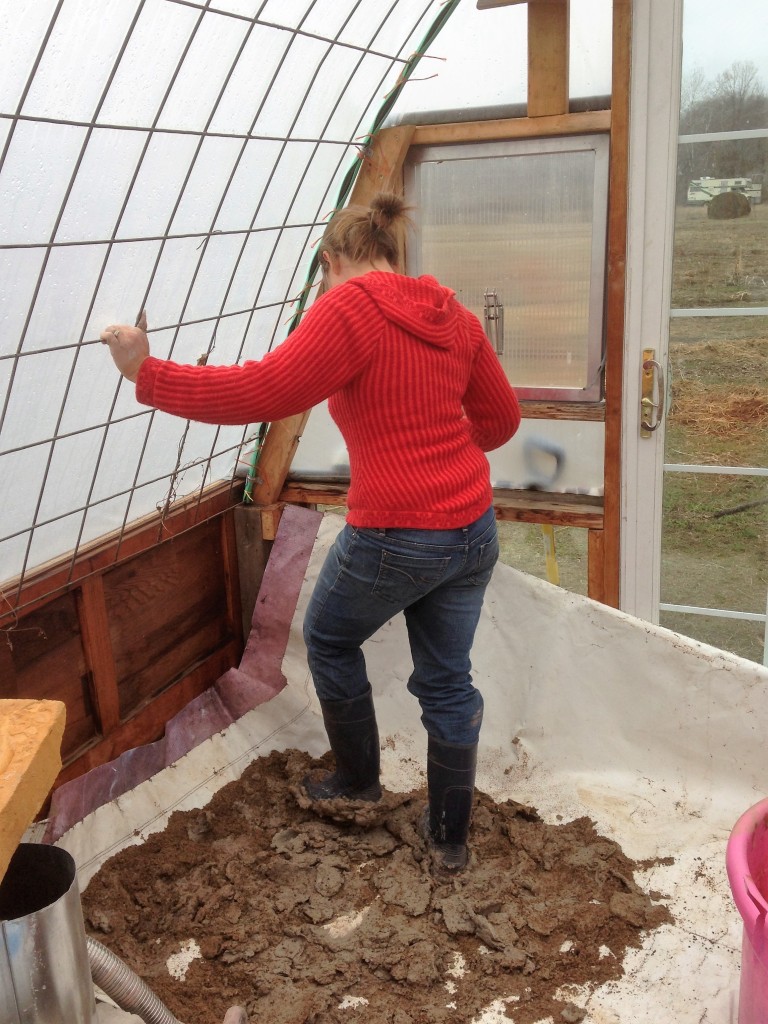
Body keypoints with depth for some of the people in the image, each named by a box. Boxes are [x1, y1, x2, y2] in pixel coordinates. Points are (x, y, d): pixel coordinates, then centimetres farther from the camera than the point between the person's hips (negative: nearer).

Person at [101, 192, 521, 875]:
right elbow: (502, 416, 16)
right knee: (447, 679, 17)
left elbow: (263, 392, -20)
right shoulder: (454, 315, 8)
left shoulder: (349, 308, -12)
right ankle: (450, 839, 30)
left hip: (393, 536, -6)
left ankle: (358, 779, 39)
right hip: (473, 529, 7)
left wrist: (148, 375, -13)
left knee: (330, 639, 22)